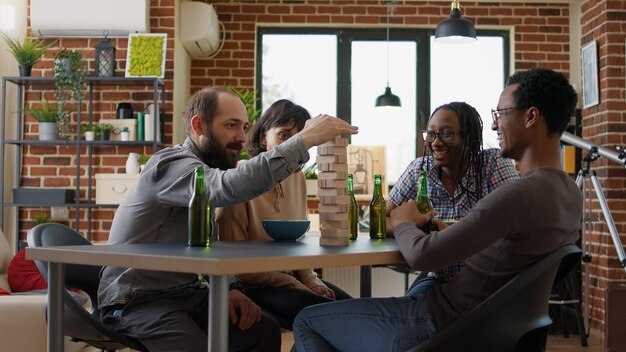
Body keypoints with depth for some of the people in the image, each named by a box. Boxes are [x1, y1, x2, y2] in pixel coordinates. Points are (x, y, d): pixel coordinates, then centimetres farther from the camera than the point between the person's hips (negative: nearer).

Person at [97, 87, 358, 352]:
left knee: (265, 330, -3)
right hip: (136, 301, -8)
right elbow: (231, 187, -41)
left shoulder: (204, 166, 11)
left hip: (182, 292, 8)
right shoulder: (172, 165, -19)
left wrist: (227, 287, -4)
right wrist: (304, 140, -38)